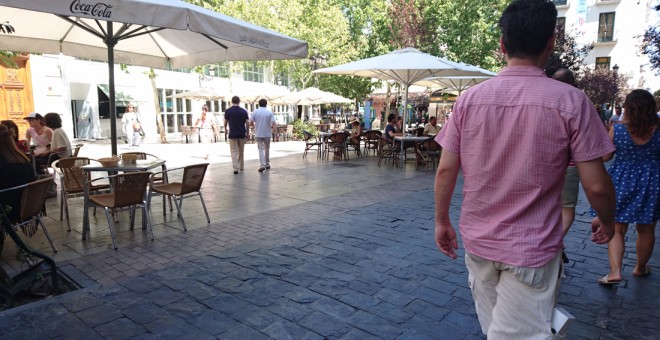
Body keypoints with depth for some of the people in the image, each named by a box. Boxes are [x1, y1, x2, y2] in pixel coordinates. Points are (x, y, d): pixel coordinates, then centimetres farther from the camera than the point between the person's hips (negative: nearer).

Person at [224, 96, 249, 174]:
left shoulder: (228, 111, -4)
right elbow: (247, 123, -1)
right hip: (242, 134, 2)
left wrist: (225, 128, 28)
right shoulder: (244, 111, -1)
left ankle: (236, 168, -11)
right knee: (241, 151, 16)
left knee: (234, 152, 0)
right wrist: (247, 133, 9)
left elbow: (225, 122, 8)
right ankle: (241, 166, 28)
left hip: (232, 134, -2)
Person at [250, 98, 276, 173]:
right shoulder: (270, 112, -4)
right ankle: (267, 164, 23)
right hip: (267, 133, 1)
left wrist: (254, 127, 17)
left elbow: (251, 121, -1)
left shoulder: (255, 112, -3)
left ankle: (262, 165, -12)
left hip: (258, 134, 0)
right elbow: (273, 123, -12)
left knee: (261, 149, 1)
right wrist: (272, 128, 4)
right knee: (267, 149, 15)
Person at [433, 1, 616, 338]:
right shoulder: (570, 100, -12)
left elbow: (445, 170, -4)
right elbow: (596, 184, -10)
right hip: (531, 249, -3)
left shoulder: (469, 98, -5)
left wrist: (441, 221, 9)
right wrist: (606, 221, 11)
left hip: (477, 241, 3)